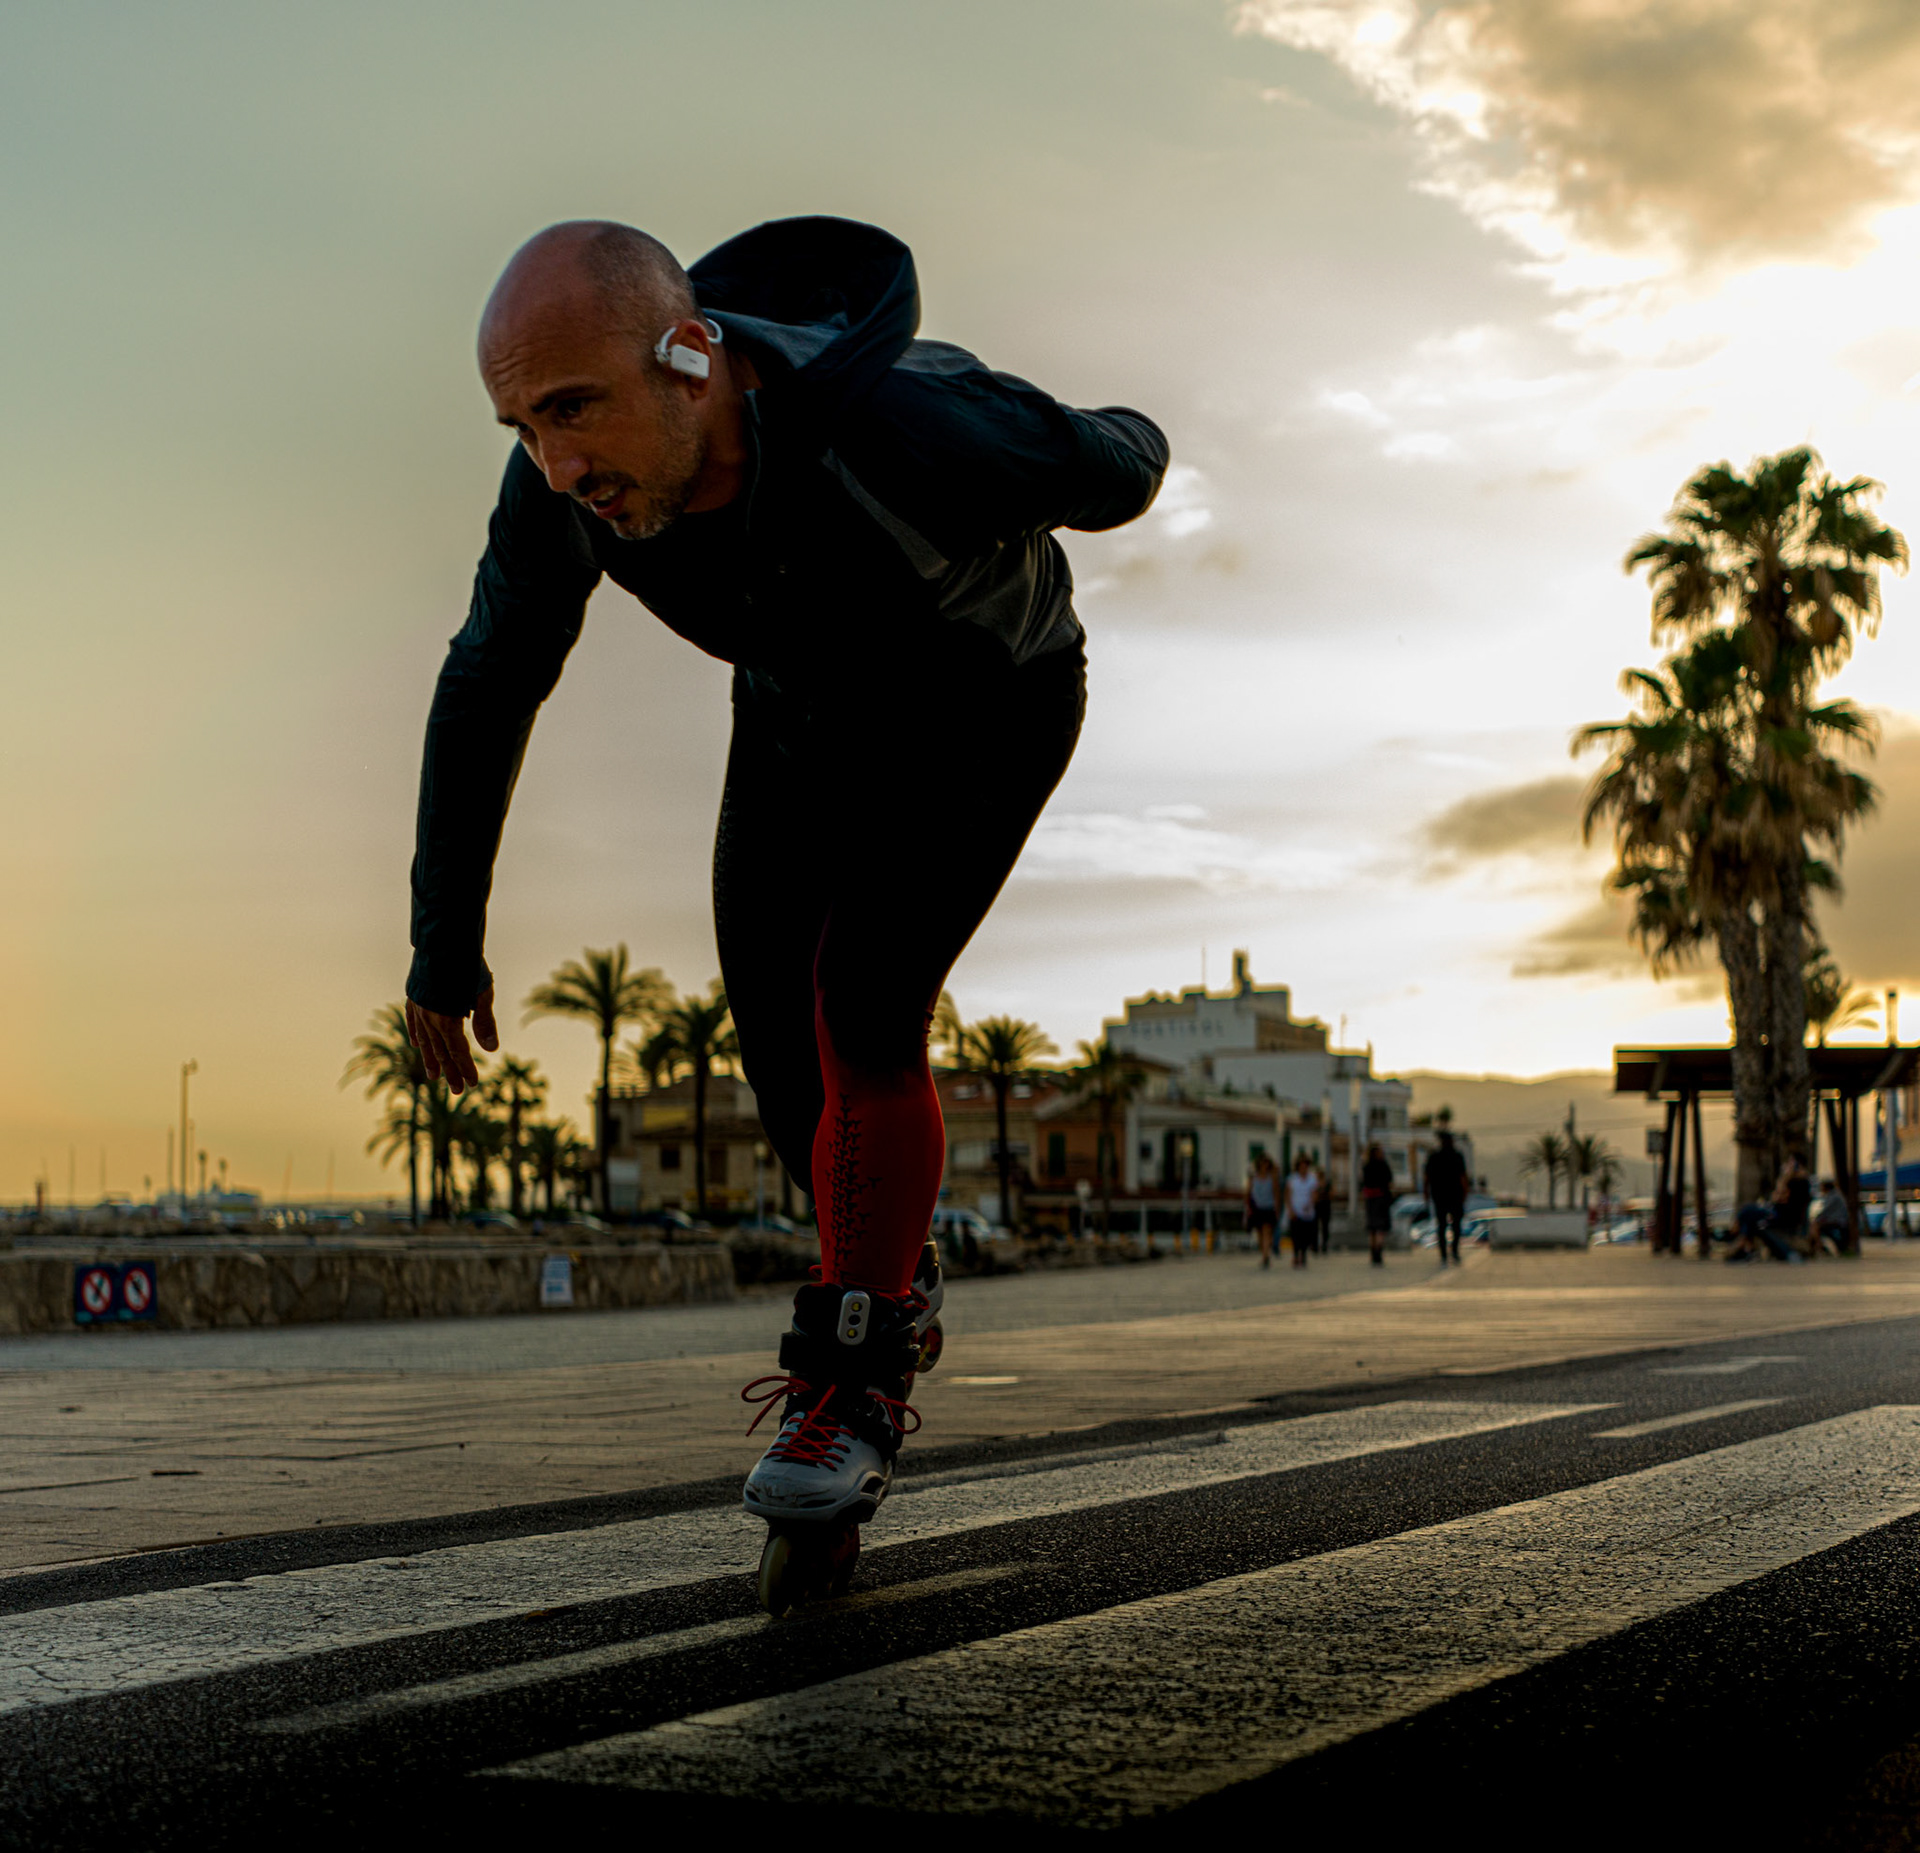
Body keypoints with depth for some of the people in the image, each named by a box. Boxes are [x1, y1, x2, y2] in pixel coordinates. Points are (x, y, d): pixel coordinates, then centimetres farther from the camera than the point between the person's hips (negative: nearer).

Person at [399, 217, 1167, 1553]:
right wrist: (445, 941, -7)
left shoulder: (910, 430, -44)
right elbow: (487, 692, -12)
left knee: (864, 1010, -20)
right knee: (778, 1029, 3)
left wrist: (1132, 464, 6)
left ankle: (853, 1385, -7)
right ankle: (890, 1279, 29)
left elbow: (1111, 468, -20)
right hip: (802, 701, 5)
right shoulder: (577, 465, -28)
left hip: (987, 707, -5)